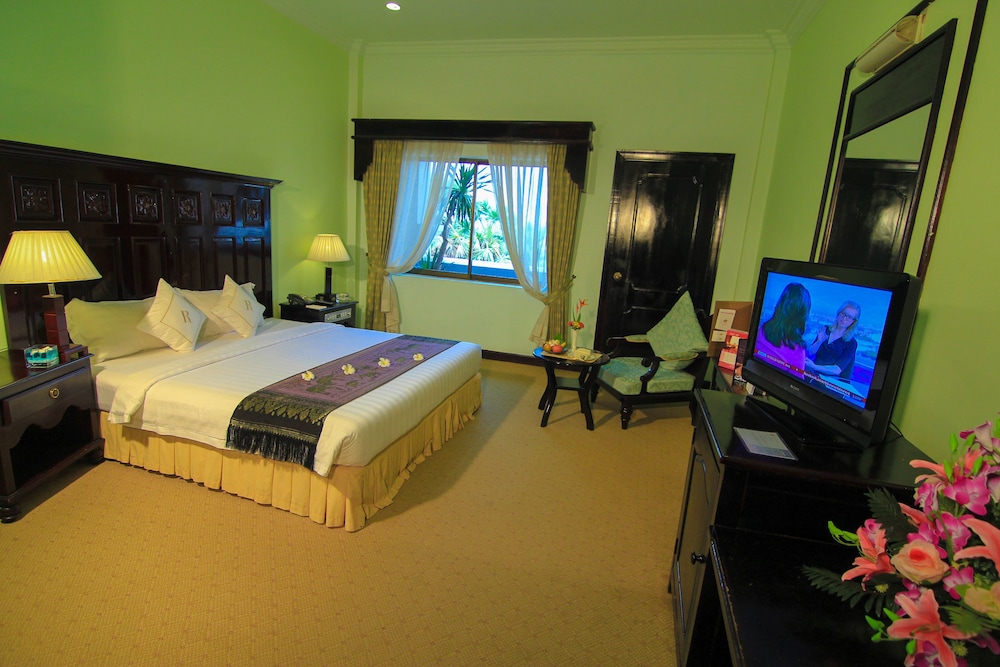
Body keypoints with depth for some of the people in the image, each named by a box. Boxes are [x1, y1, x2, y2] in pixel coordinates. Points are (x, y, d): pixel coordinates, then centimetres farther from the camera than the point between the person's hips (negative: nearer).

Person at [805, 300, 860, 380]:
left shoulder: (851, 343, -2)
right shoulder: (825, 329, 10)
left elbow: (837, 370, -13)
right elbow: (810, 352, 6)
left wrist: (815, 367, -30)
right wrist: (819, 342, -14)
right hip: (813, 373, 5)